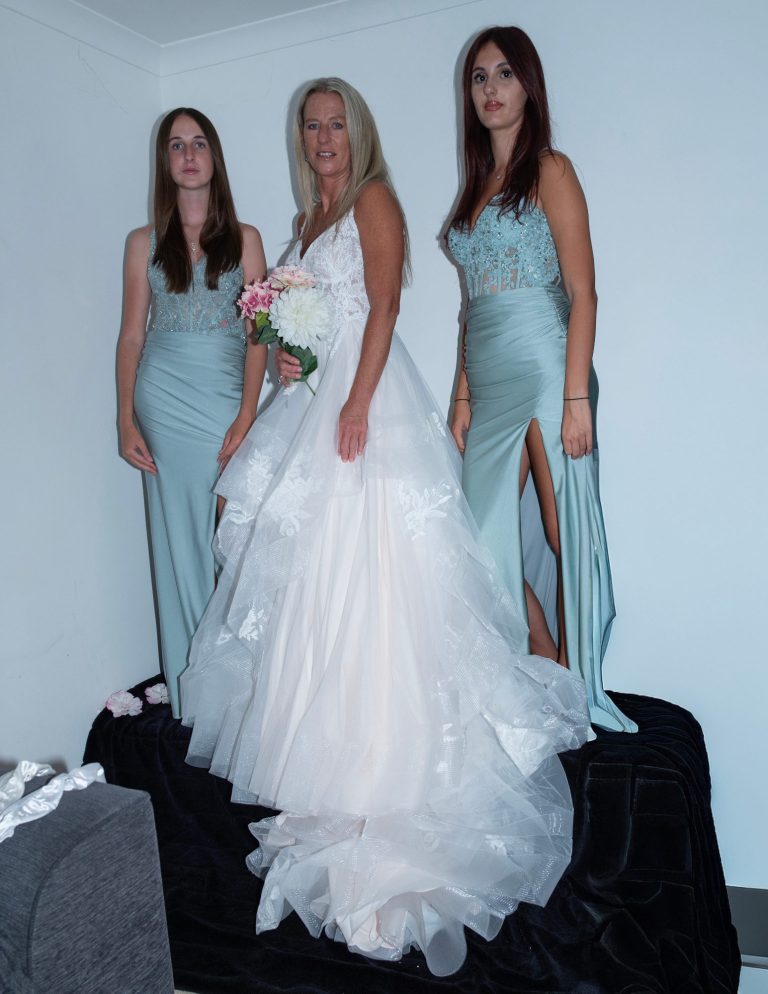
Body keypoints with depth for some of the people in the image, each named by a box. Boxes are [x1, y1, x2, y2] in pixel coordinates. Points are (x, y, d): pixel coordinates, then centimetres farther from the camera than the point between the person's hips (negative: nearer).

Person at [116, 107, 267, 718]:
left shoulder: (243, 239, 10)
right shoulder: (144, 243, 11)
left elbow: (259, 333, 3)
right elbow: (131, 334, 9)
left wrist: (246, 416, -8)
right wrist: (127, 420, -1)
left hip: (227, 398, 0)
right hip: (164, 398, 1)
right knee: (179, 540, 3)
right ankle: (191, 695, 13)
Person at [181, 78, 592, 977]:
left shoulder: (374, 199, 0)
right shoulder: (311, 216, 23)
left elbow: (384, 307, -12)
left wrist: (358, 402, -22)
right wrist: (288, 357, 4)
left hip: (368, 395, -8)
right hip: (316, 398, 8)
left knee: (365, 574, -10)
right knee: (312, 571, 8)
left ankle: (385, 756, 0)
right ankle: (329, 739, 20)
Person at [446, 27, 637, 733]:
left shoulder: (550, 170, 1)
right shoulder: (478, 184, 19)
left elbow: (582, 292, -8)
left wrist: (576, 397, -16)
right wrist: (463, 396, 12)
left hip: (544, 368, -7)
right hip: (489, 381, 7)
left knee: (564, 528, -1)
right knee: (492, 529, 4)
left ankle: (579, 687, 14)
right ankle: (548, 669, 21)